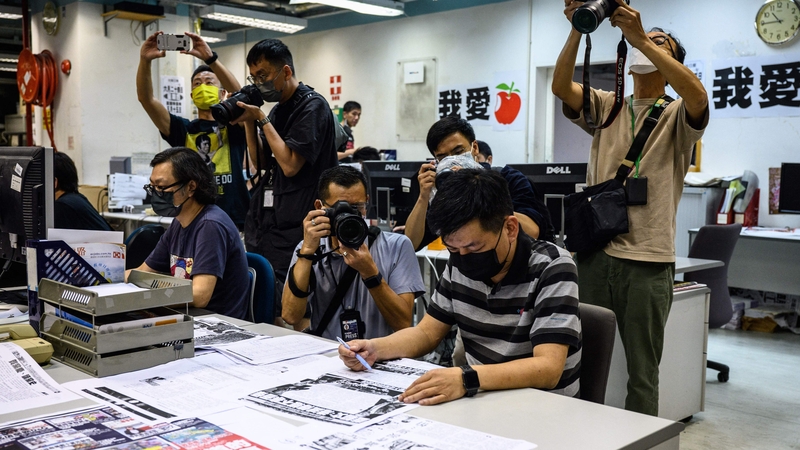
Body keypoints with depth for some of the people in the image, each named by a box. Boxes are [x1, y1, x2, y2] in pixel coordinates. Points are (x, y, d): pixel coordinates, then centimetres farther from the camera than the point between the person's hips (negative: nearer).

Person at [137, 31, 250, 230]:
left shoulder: (233, 125, 6)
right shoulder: (182, 129, 11)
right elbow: (146, 99, 1)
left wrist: (210, 58, -24)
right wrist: (145, 60, -15)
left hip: (234, 221, -2)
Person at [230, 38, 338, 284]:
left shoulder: (312, 106, -11)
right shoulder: (278, 109, 15)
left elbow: (290, 165, -19)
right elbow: (262, 162, 14)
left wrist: (262, 119, -13)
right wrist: (249, 122, 2)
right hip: (264, 218, 8)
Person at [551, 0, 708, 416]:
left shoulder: (676, 116, 5)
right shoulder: (606, 107, 14)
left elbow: (698, 96, -18)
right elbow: (560, 86, -3)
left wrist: (641, 37, -23)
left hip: (647, 260, -2)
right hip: (593, 252, 3)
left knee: (642, 371, 6)